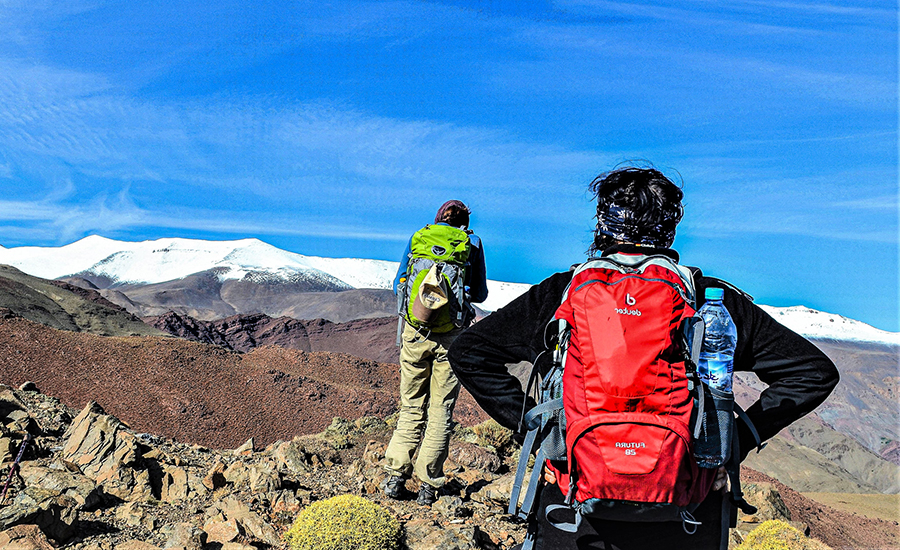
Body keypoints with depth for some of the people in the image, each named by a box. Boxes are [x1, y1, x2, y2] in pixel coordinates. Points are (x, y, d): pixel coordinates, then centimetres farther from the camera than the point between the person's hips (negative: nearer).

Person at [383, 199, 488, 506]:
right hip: (452, 335, -1)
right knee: (441, 412, 6)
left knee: (411, 407, 13)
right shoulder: (473, 244, 5)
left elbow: (399, 286, 11)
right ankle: (428, 486, 9)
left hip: (416, 331, 1)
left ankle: (396, 476, 11)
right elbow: (480, 294, 10)